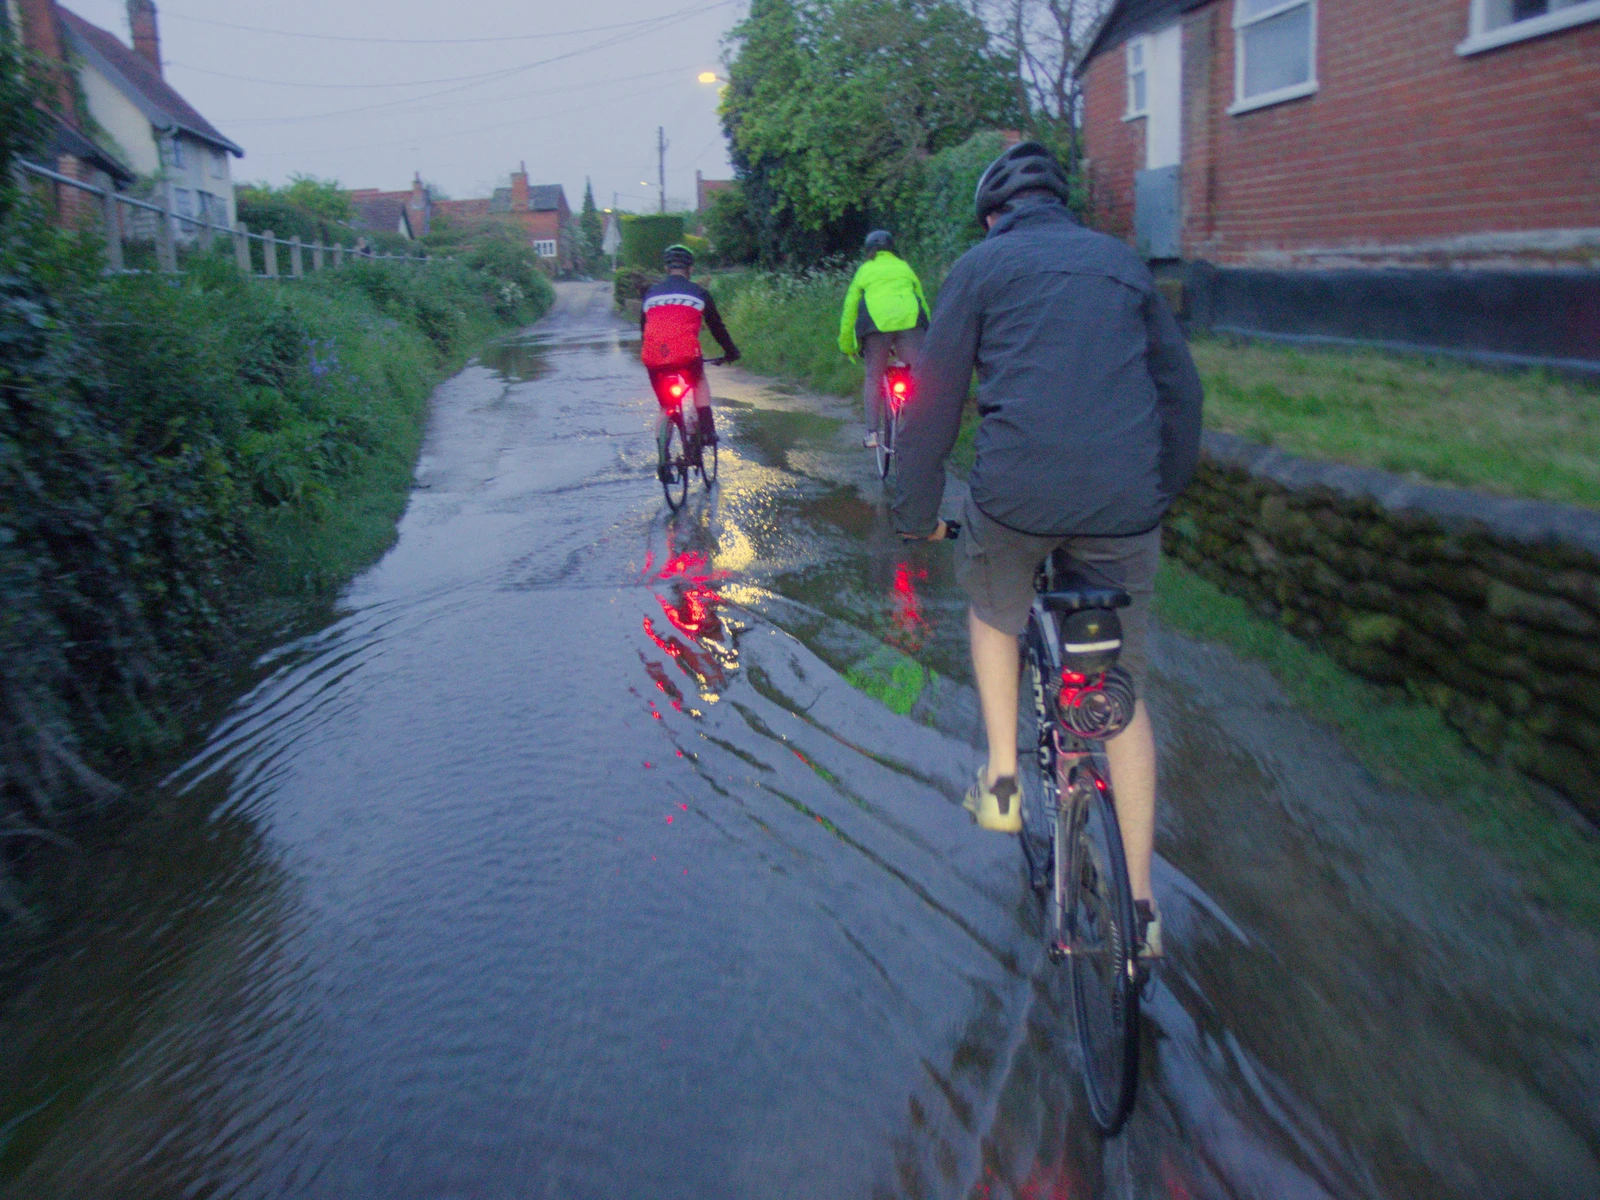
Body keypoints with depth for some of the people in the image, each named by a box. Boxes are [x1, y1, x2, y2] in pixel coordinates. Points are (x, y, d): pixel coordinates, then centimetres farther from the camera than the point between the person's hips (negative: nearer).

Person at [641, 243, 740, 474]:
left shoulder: (651, 294, 21)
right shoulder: (698, 293, 12)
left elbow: (643, 328, 29)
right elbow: (716, 325, 18)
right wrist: (731, 351, 30)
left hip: (653, 358, 2)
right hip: (686, 353, -2)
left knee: (665, 407, 19)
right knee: (700, 382, 30)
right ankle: (706, 428, 15)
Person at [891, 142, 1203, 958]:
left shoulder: (983, 265, 10)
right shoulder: (1122, 262, 20)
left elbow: (935, 397, 7)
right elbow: (1180, 387, 24)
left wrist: (917, 510, 15)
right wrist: (1166, 489, 34)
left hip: (1018, 490, -3)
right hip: (1126, 501, 3)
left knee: (992, 609, 30)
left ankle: (1001, 779, 23)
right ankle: (1140, 903, 18)